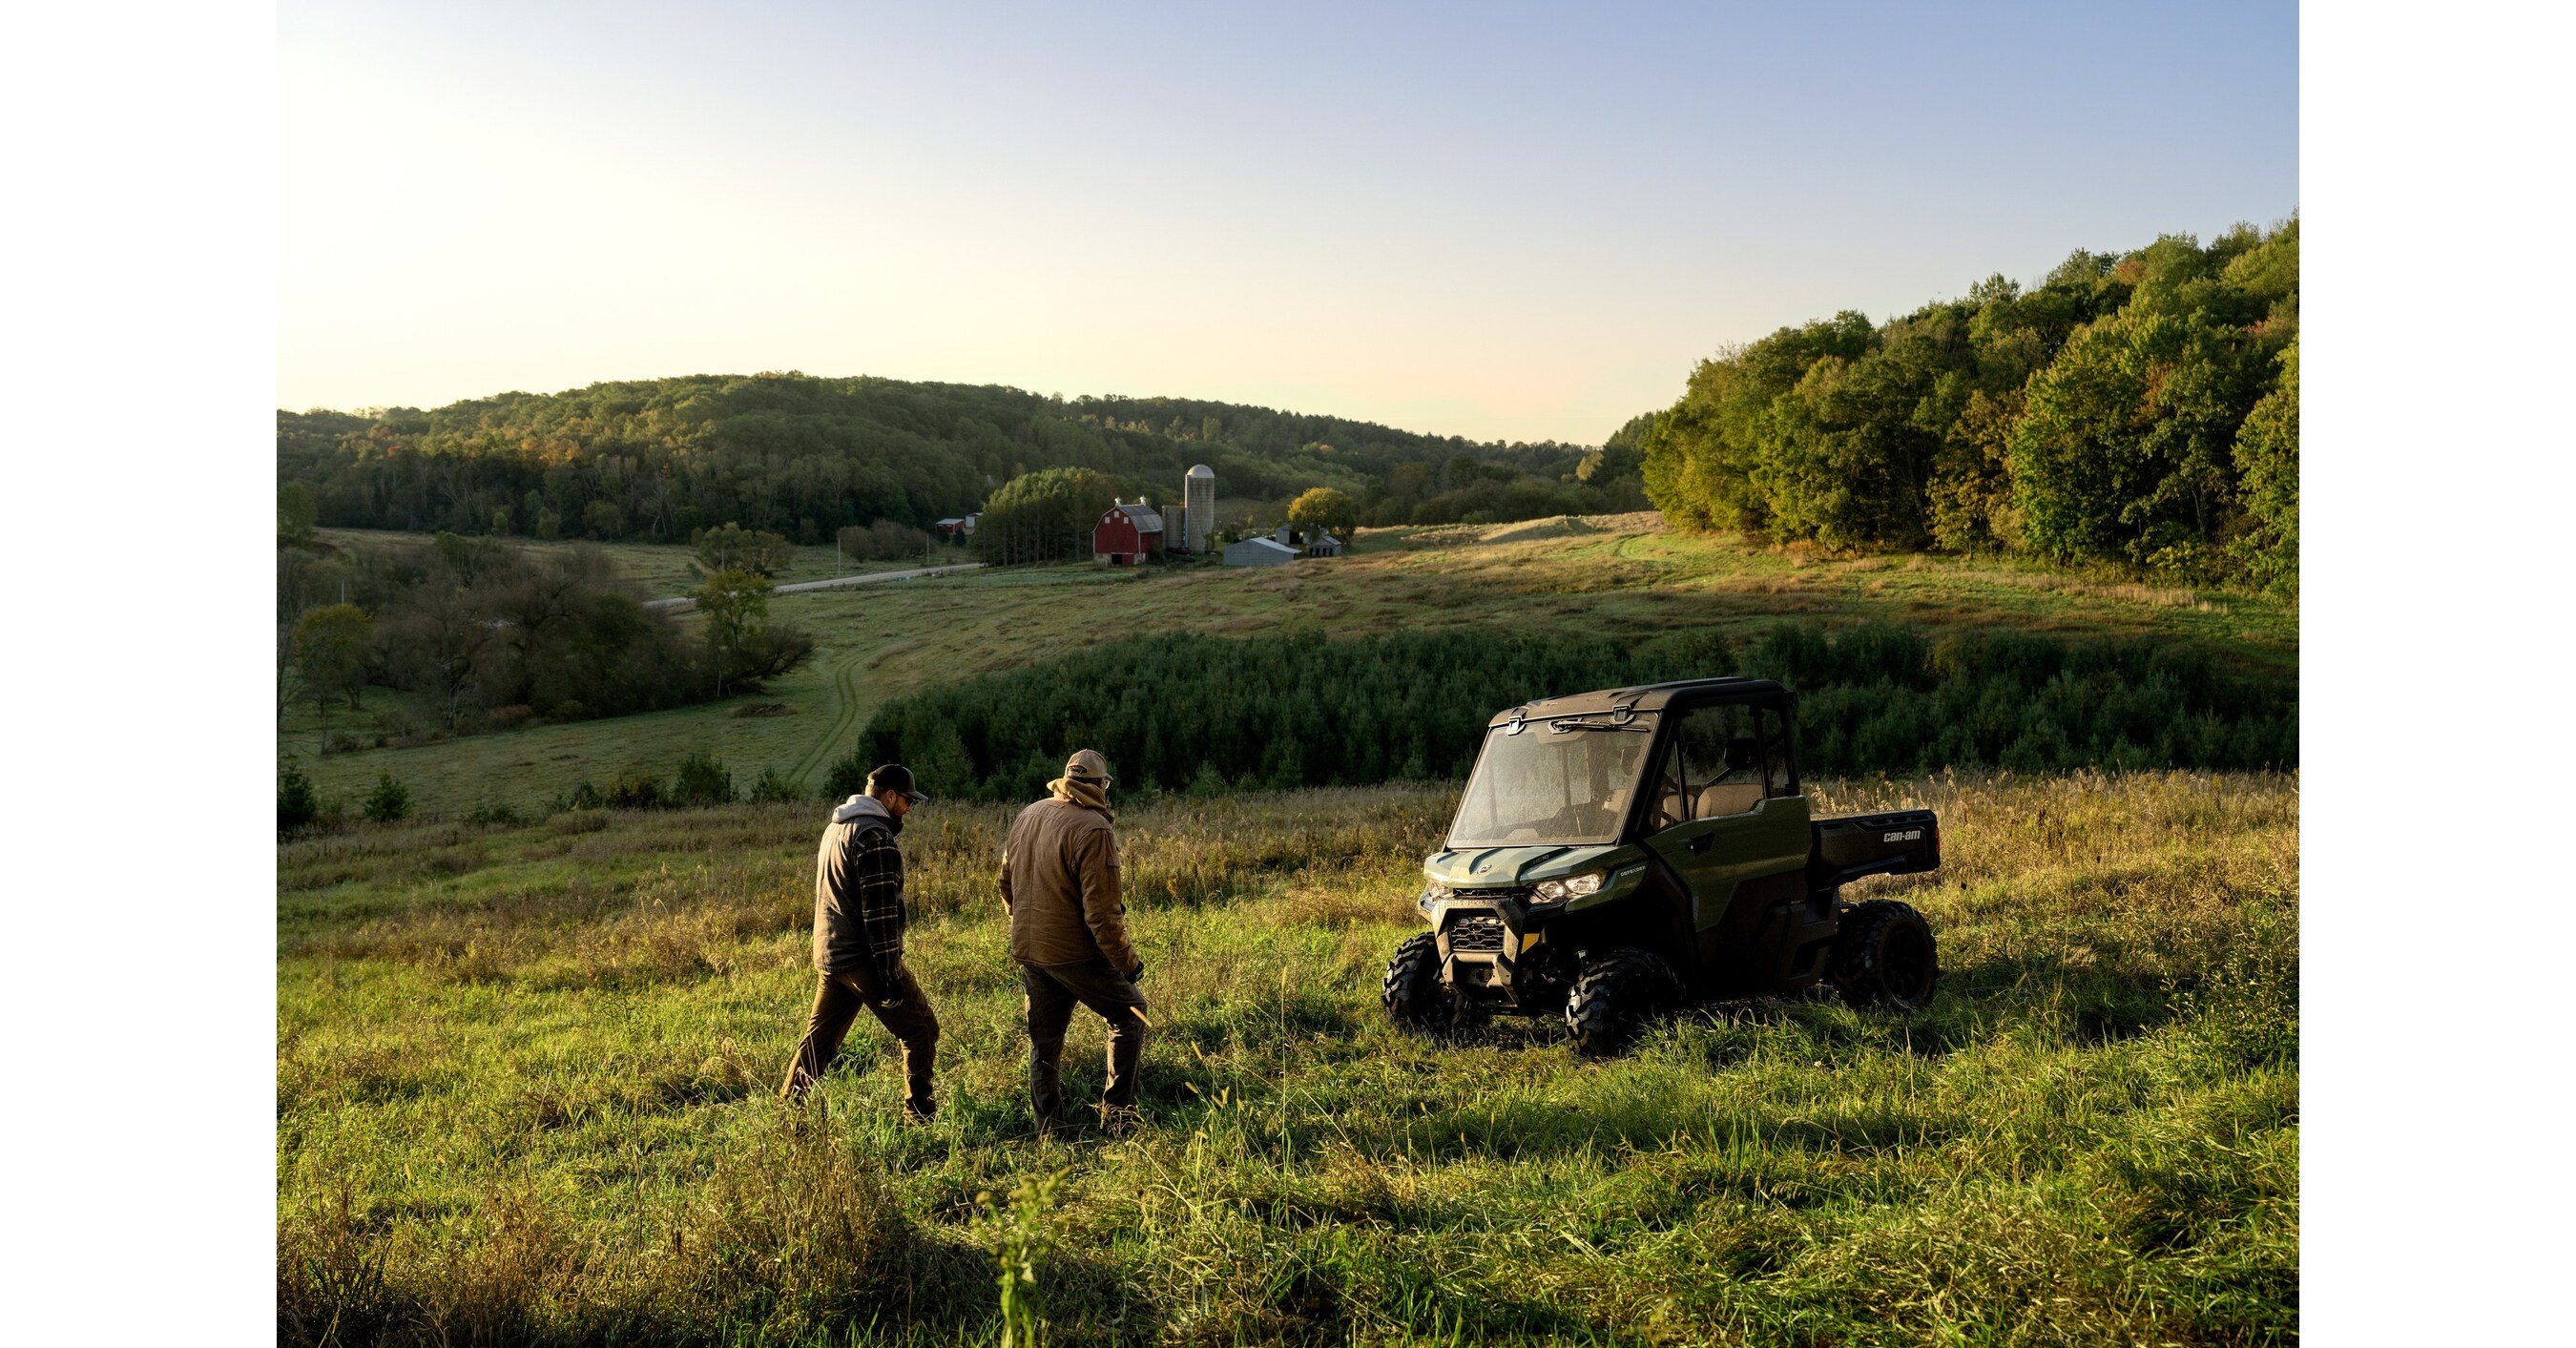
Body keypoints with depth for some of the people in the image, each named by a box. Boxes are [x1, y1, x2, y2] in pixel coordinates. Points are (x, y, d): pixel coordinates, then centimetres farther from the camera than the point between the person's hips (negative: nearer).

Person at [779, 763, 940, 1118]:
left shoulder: (834, 828, 15)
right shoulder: (875, 837, -16)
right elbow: (880, 912, -20)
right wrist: (891, 974, -18)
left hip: (828, 956, 9)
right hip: (863, 959, -9)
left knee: (819, 1038, 16)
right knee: (920, 1030, 1)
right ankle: (920, 1114, 3)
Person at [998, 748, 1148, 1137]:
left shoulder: (1027, 817, 5)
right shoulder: (1093, 830, -19)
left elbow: (1006, 884, 16)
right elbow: (1102, 911, -21)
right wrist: (1128, 961, -11)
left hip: (1028, 951, 7)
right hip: (1075, 954, -7)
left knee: (1044, 1042, 17)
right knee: (1130, 1014, 13)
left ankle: (1047, 1130, 21)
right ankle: (1118, 1113, 13)